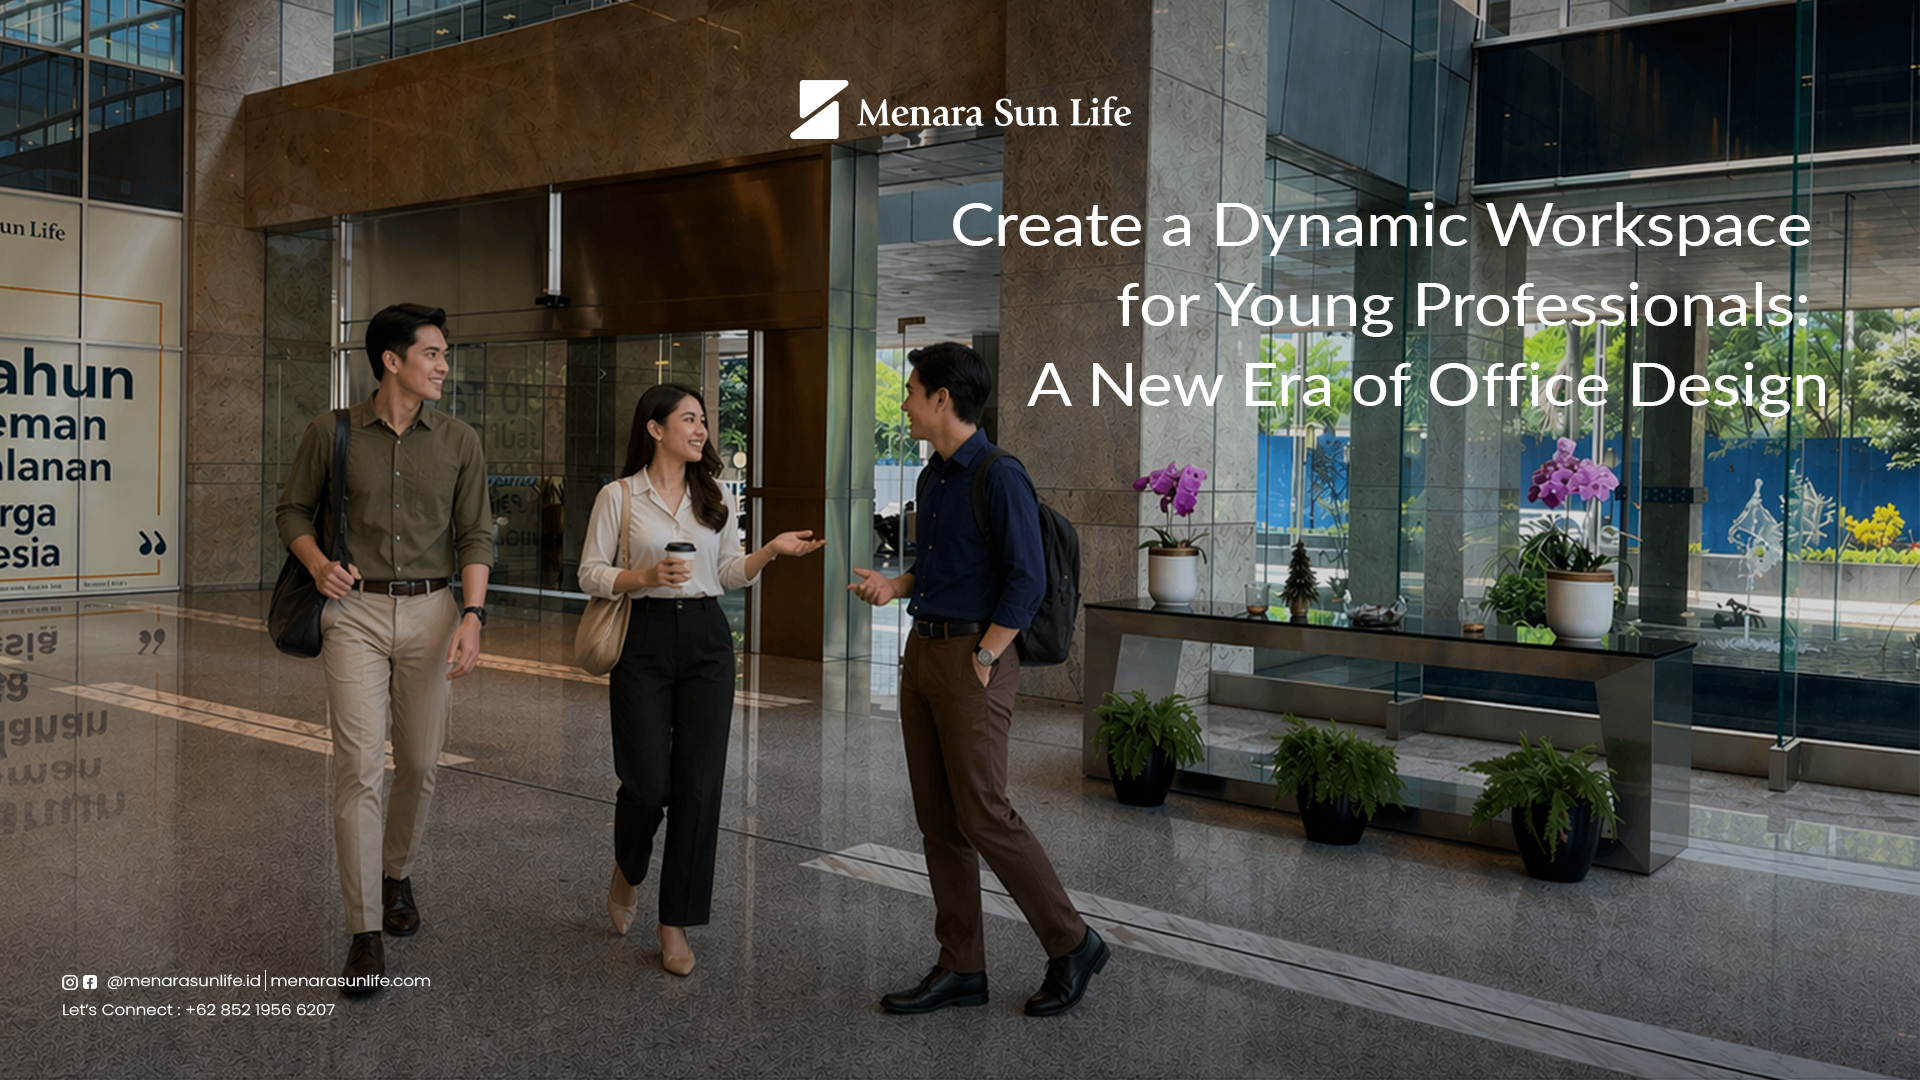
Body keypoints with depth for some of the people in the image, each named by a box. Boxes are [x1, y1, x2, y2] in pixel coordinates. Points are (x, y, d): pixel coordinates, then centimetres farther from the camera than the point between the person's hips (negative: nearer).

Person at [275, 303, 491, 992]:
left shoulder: (458, 442, 4)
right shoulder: (331, 433, 1)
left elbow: (474, 536, 4)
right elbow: (292, 510, 11)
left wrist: (472, 614, -9)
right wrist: (319, 564, -8)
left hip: (430, 611, 2)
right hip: (355, 611, -2)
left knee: (419, 764, 10)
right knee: (359, 766, -8)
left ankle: (398, 875, 36)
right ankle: (364, 930, -2)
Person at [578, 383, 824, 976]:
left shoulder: (717, 497, 11)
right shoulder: (619, 496, 0)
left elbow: (730, 574, 14)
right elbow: (590, 573, 1)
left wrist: (771, 549, -4)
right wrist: (644, 577, -16)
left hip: (706, 638, 3)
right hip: (645, 640, -3)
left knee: (698, 783, -1)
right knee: (647, 781, -7)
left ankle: (676, 925, 10)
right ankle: (626, 874, 29)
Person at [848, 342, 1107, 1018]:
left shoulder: (1000, 478, -13)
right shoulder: (931, 478, 14)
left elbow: (1026, 582, -16)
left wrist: (983, 660, -16)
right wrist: (895, 586, 7)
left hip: (973, 657, -9)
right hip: (922, 651, 9)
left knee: (982, 814, -7)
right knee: (937, 819, 9)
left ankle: (1072, 945, 10)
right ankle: (962, 968, 18)